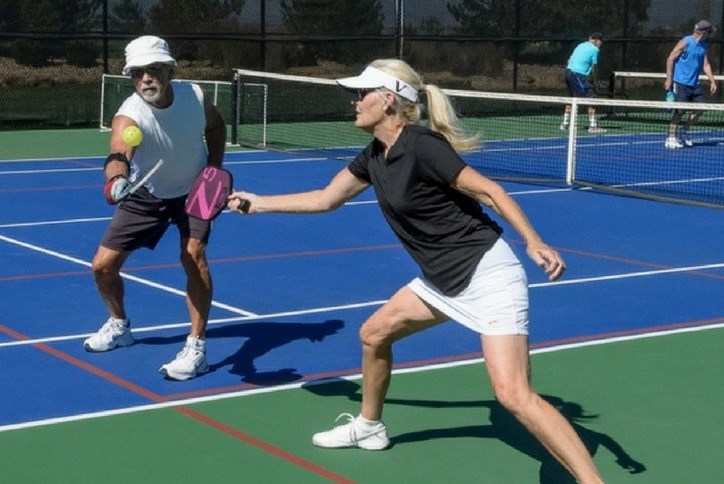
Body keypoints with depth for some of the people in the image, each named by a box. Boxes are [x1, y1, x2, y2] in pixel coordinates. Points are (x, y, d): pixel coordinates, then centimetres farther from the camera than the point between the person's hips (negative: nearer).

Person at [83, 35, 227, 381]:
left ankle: (196, 347, -14)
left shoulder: (195, 96, -23)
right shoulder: (129, 115, -34)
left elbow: (216, 126, 3)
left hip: (194, 192, 0)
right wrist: (117, 178, -78)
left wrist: (215, 168, -7)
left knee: (193, 255, -24)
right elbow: (118, 153, -57)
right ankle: (119, 326, 32)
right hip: (146, 196, 0)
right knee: (103, 266, 1)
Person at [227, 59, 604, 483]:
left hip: (488, 276, -10)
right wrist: (257, 203, 27)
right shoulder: (375, 156, 8)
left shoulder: (422, 146, -19)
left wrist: (536, 244, -30)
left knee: (514, 395, -20)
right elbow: (325, 199, 23)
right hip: (444, 280, 10)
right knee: (374, 334, 22)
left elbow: (490, 191, -19)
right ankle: (369, 426, 45)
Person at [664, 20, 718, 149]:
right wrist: (669, 79, -13)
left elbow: (705, 64, 17)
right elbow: (670, 59, -10)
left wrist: (712, 80, 8)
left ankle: (683, 132, 20)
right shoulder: (685, 43, -10)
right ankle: (671, 138, 3)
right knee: (679, 111, -7)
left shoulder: (704, 46, 11)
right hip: (681, 83, -8)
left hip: (695, 84, 8)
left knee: (700, 109, 4)